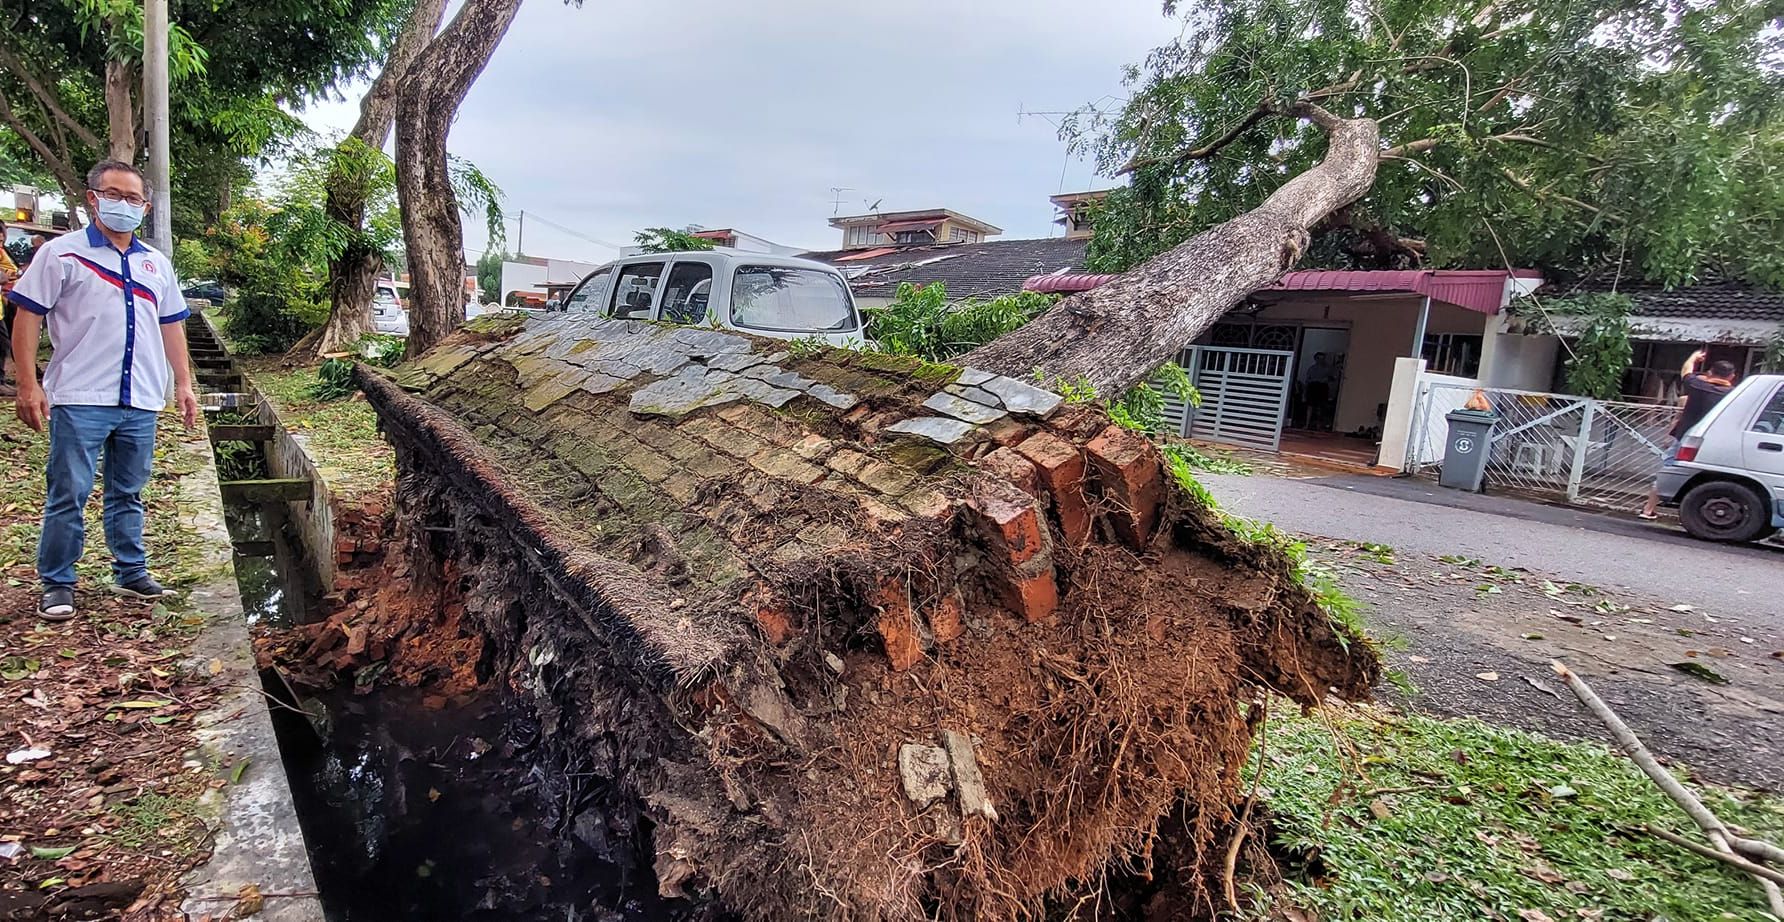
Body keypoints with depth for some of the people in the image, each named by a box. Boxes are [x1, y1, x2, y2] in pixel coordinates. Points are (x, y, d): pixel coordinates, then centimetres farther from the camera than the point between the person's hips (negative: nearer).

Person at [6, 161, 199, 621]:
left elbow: (171, 325, 18)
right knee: (67, 496, 0)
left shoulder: (156, 263, 14)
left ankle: (131, 572, 23)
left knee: (128, 493, 14)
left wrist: (183, 384, 12)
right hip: (80, 400, -4)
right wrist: (28, 384, -11)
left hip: (141, 403, 4)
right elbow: (27, 317, -4)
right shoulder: (62, 253, -1)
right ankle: (57, 584, 11)